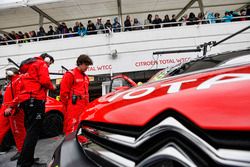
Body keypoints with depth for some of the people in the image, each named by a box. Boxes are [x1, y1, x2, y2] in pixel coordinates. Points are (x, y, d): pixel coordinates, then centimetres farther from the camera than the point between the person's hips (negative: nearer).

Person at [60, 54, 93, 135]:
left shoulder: (86, 77, 21)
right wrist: (67, 105, -5)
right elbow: (64, 92, -7)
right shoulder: (70, 74, -3)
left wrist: (86, 104, 14)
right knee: (72, 127, -7)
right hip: (73, 106, -7)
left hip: (83, 106, 8)